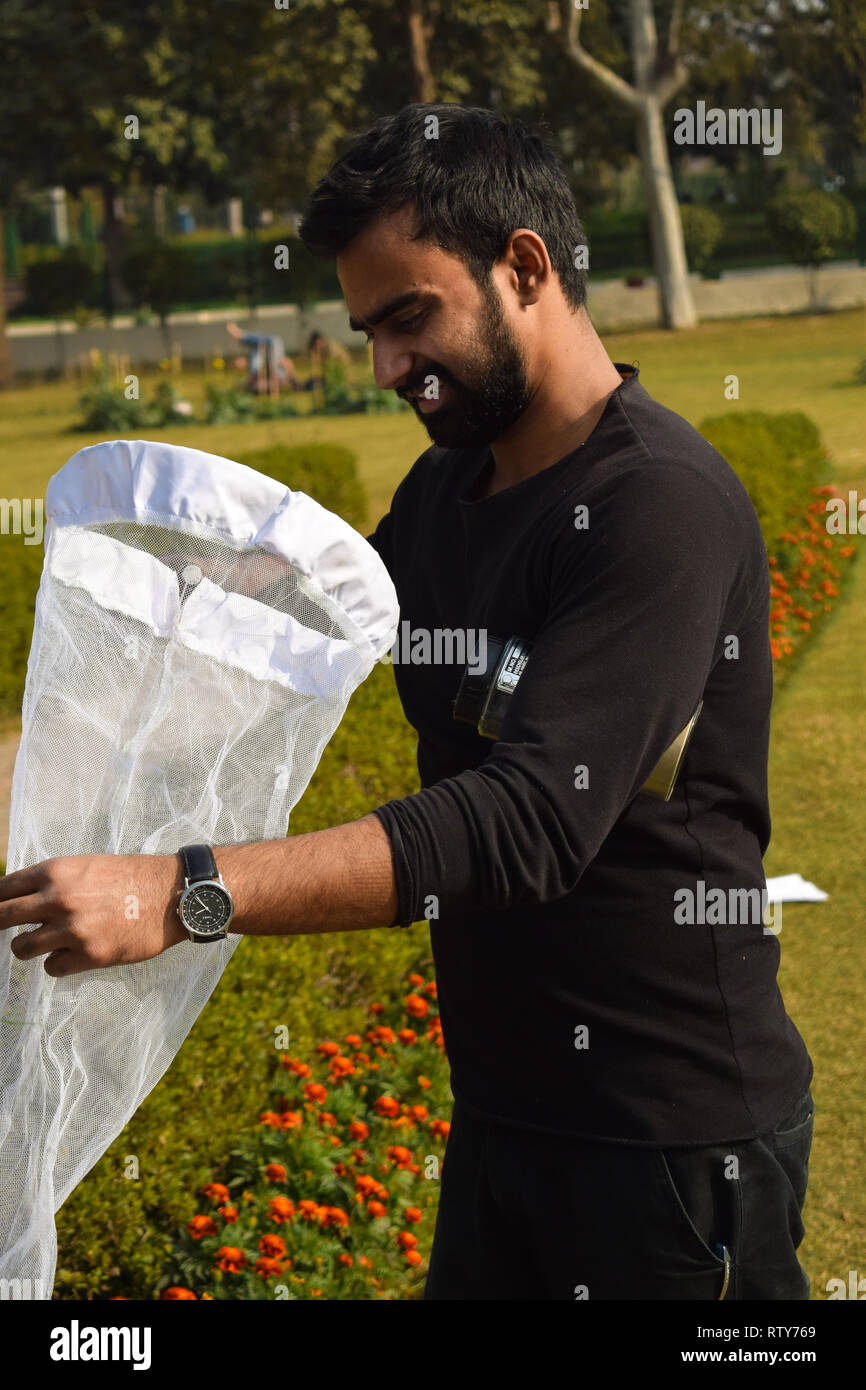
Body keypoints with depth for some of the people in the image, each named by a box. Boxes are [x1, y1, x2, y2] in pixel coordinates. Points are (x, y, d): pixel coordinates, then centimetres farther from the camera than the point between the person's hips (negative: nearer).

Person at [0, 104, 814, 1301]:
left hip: (672, 1135, -8)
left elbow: (533, 820, -29)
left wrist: (178, 895, -34)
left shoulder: (661, 505, -20)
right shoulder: (445, 487, 9)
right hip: (503, 1103, 8)